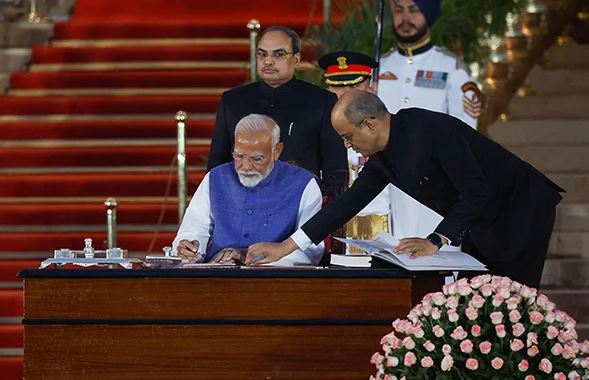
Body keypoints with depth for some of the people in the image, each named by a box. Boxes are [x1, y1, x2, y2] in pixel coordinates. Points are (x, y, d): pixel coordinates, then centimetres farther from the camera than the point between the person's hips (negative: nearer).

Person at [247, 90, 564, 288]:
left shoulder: (428, 128, -26)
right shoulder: (383, 158, 1)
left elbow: (476, 192, -28)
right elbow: (348, 203, 6)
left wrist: (437, 241, -29)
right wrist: (285, 247, 2)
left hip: (520, 210, -9)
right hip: (481, 225, 9)